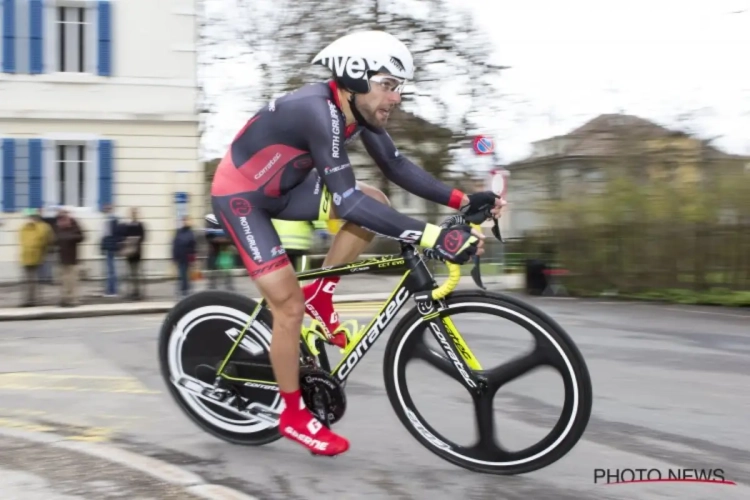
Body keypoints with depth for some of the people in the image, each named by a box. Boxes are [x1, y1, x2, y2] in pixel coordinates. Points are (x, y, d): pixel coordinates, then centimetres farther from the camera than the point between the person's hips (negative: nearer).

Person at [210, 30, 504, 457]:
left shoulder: (360, 107, -8)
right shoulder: (319, 111, -34)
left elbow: (398, 168, 0)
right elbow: (348, 202, -41)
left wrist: (462, 200, -11)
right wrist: (434, 237, -46)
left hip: (280, 188, 8)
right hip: (240, 196, -8)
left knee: (375, 200, -6)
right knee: (290, 306, -10)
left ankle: (320, 296, 7)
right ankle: (293, 414, 8)